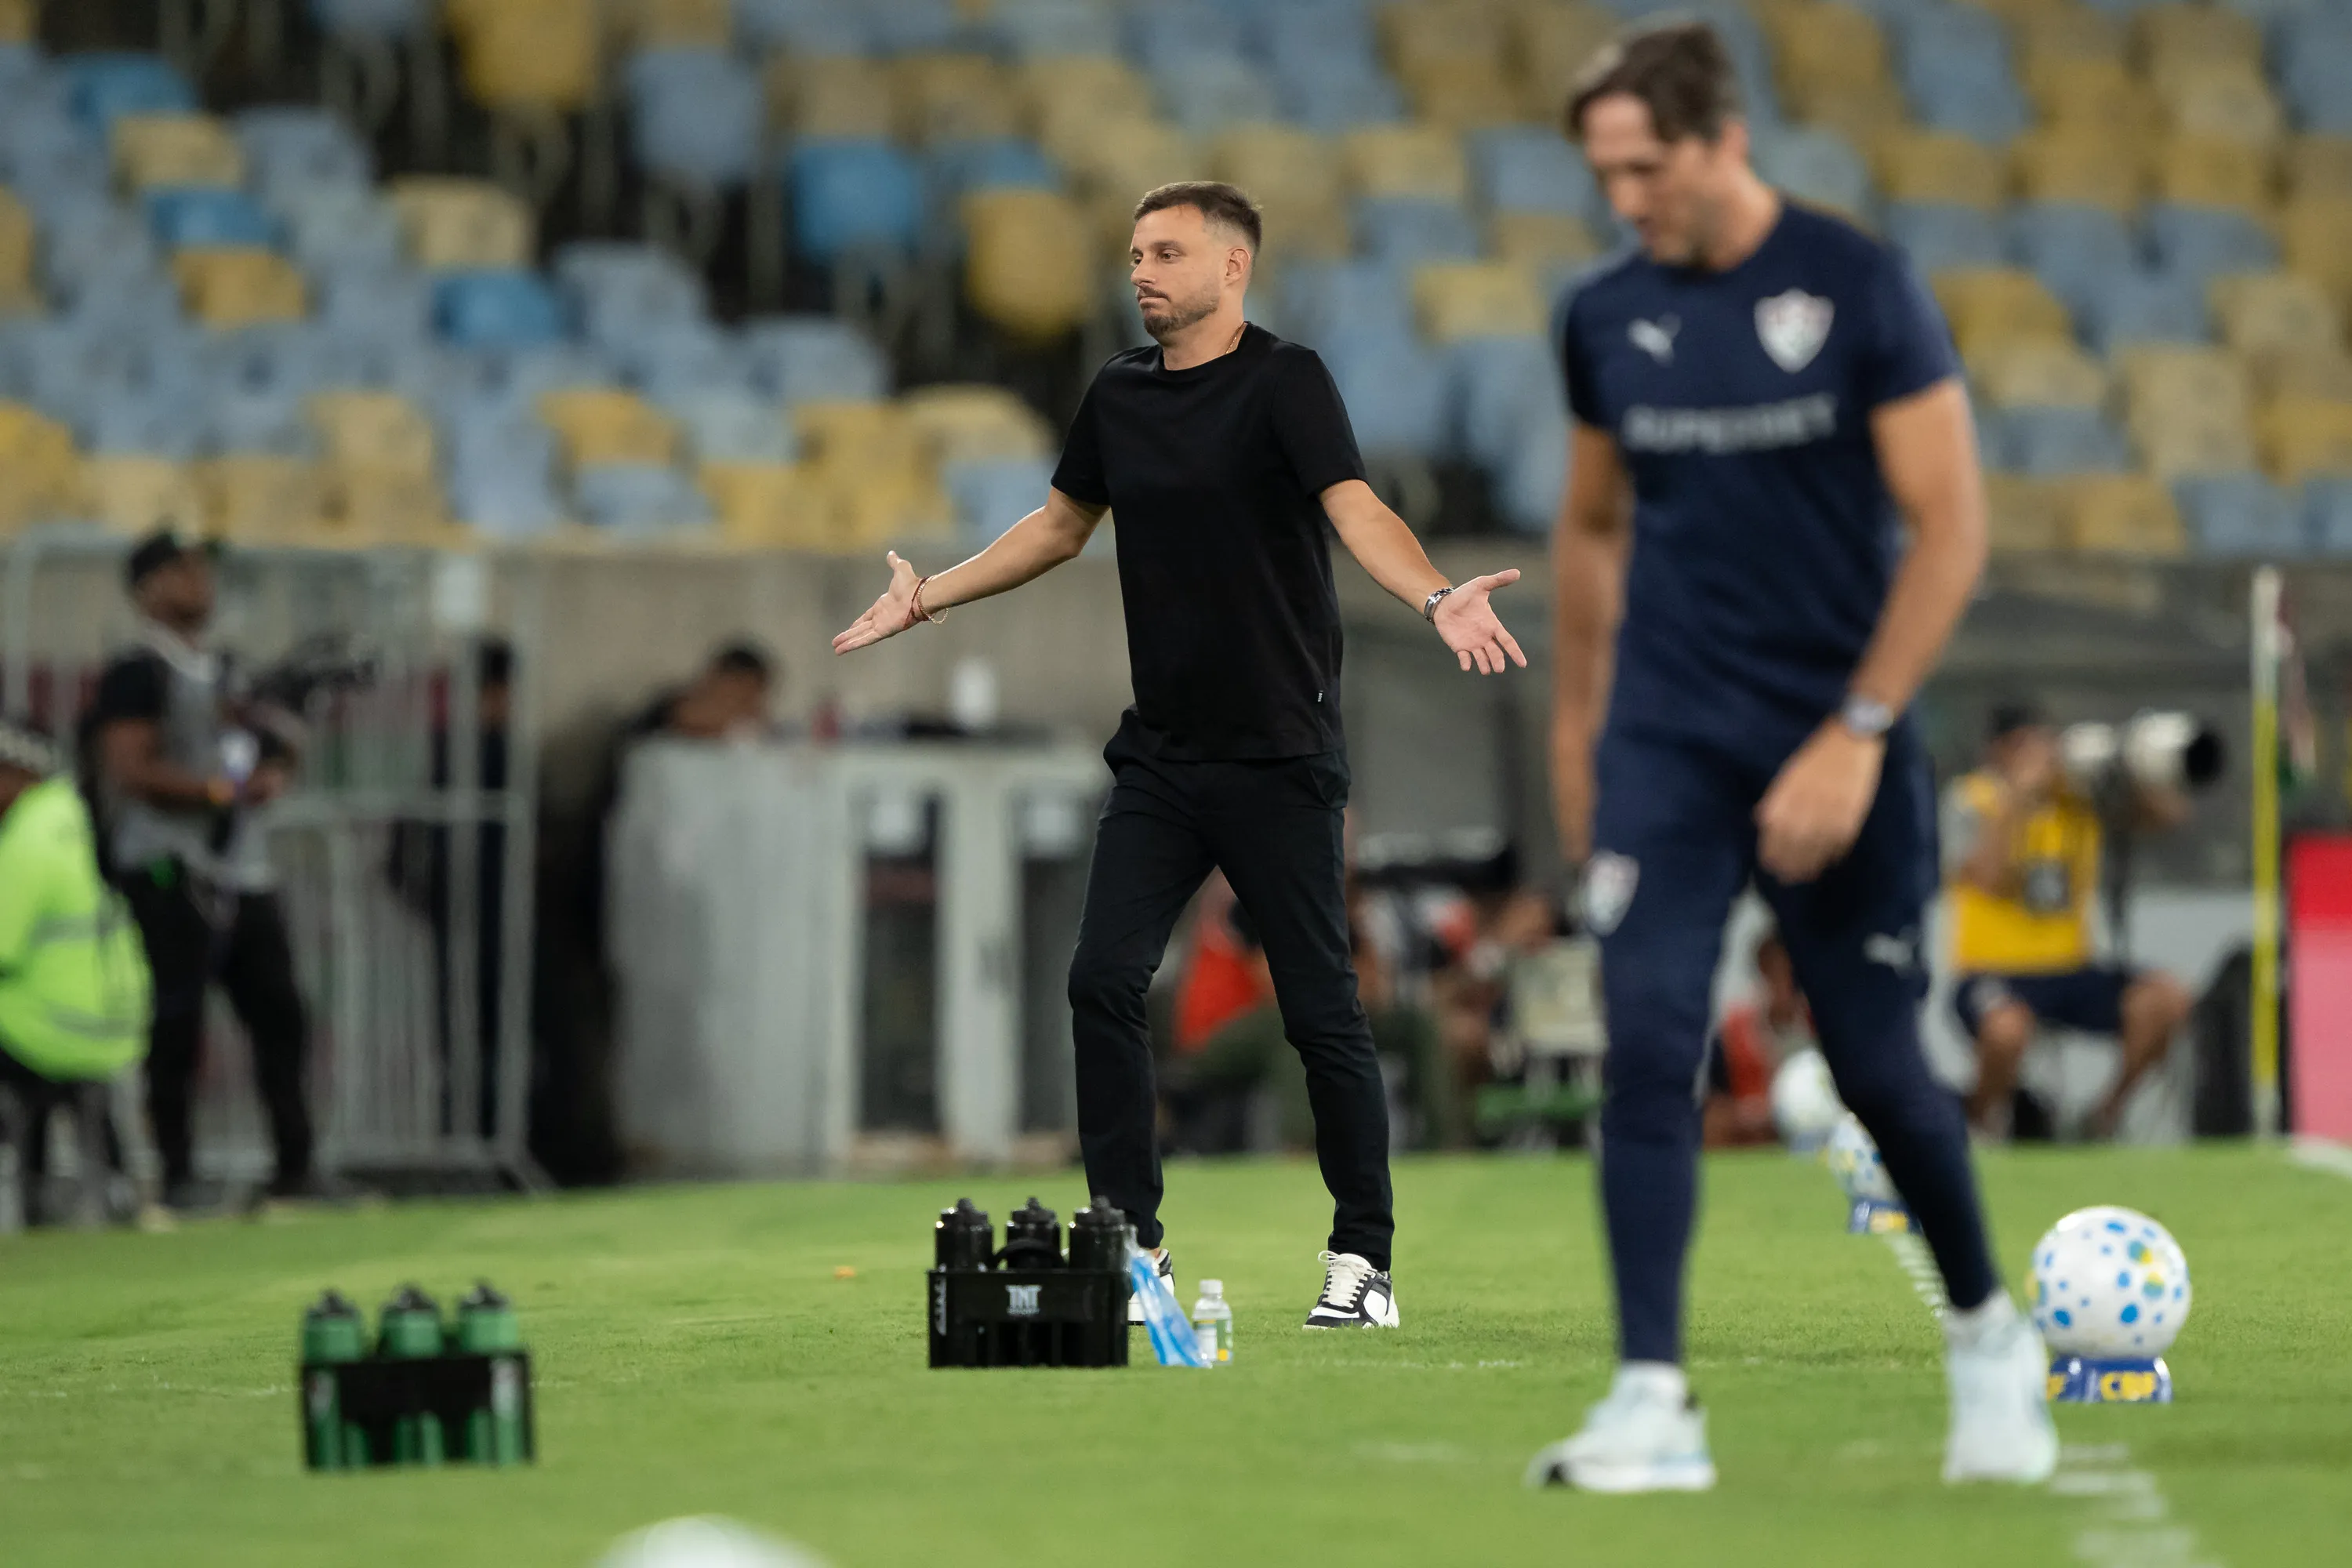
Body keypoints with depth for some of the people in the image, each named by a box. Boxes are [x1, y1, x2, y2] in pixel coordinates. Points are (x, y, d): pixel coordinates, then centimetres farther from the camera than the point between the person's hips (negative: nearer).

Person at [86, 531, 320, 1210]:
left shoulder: (223, 673, 20)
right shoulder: (137, 675, -6)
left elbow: (271, 753, 27)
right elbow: (133, 770, -16)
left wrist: (272, 774, 3)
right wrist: (220, 792, -17)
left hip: (243, 872, 8)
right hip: (170, 872, -8)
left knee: (281, 1014, 6)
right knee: (176, 1027, -7)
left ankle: (294, 1168, 12)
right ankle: (177, 1175, -3)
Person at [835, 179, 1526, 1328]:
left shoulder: (1284, 382, -10)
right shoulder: (1119, 395, 10)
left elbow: (1356, 510, -24)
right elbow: (1061, 524, 26)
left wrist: (1436, 598, -42)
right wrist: (932, 596, 28)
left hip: (1280, 759, -6)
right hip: (1160, 757, 6)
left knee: (1321, 1011, -2)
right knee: (1103, 983, -5)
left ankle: (1362, 1262, 8)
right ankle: (1130, 1249, 3)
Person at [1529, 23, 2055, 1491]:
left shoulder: (1863, 287, -9)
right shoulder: (1608, 319, 3)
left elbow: (1951, 527, -9)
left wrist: (1858, 732, -15)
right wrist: (1574, 722, 20)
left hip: (1838, 743, -3)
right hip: (1665, 746, 3)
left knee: (1879, 1068, 4)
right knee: (1648, 1048, -12)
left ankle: (1990, 1335, 29)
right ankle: (1655, 1401, -12)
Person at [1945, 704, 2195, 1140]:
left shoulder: (2078, 797, 6)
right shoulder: (1970, 801, -6)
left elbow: (2169, 811, 2)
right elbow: (1990, 877, -23)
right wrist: (2020, 794, -21)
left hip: (2070, 969, 5)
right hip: (1992, 970, -5)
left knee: (2168, 999, -17)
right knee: (2008, 1027, -39)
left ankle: (2109, 1114, 2)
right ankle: (1980, 1119, -6)